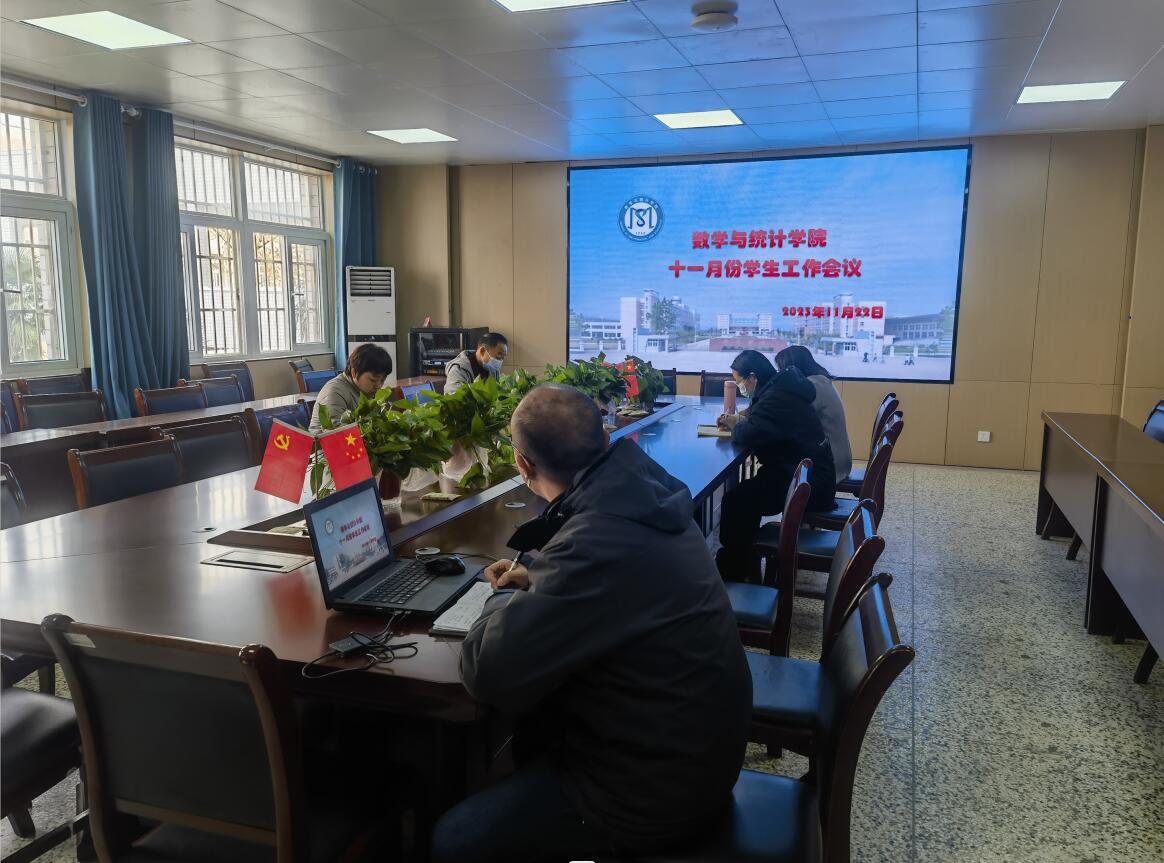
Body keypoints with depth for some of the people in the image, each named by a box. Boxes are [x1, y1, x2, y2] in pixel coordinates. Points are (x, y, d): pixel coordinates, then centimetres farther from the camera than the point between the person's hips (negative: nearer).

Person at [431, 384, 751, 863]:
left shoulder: (600, 541, -33)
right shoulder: (640, 494, -4)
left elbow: (487, 672, -28)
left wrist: (506, 600, -8)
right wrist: (537, 586, 7)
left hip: (657, 784, -9)